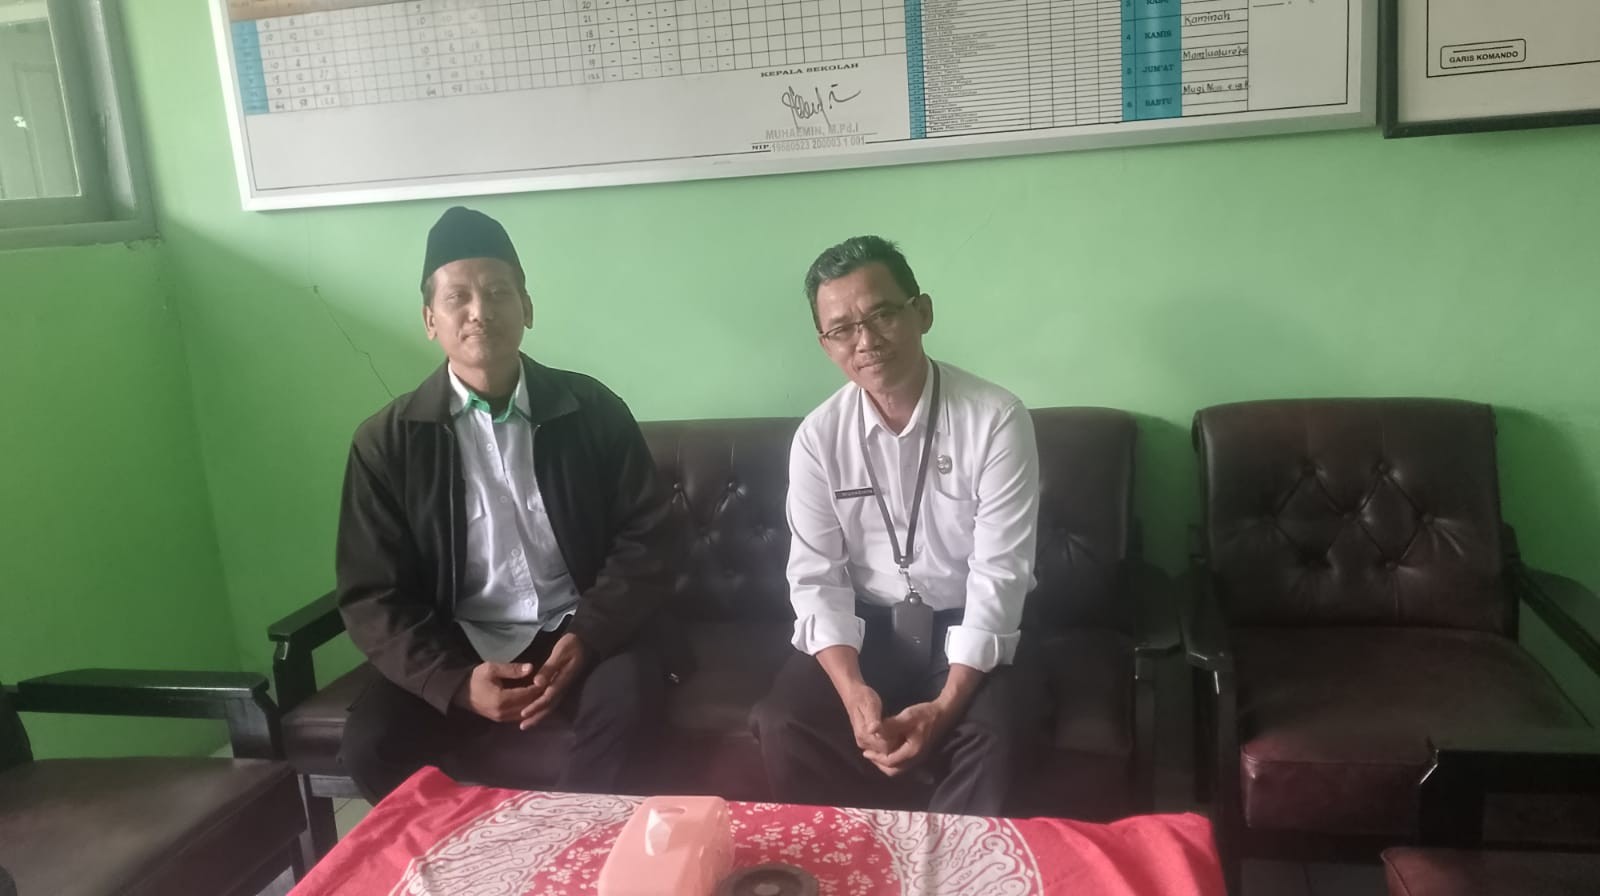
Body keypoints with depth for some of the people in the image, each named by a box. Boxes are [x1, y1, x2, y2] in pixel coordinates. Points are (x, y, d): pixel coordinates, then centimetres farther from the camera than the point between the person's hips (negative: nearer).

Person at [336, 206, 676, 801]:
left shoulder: (592, 411, -1)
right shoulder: (387, 441, -2)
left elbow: (644, 542, -2)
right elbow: (373, 597, -2)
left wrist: (586, 638, -19)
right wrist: (457, 681, -19)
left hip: (578, 635, 0)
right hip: (459, 648, 1)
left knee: (628, 693, -31)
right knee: (370, 743, -23)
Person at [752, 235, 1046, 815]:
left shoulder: (996, 420, -15)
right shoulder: (818, 437, -7)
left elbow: (998, 576, -17)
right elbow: (816, 579, -8)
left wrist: (945, 706, -27)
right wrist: (854, 691, -25)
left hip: (969, 628, -2)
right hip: (867, 627, 2)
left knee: (994, 732, -30)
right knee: (781, 724, -21)